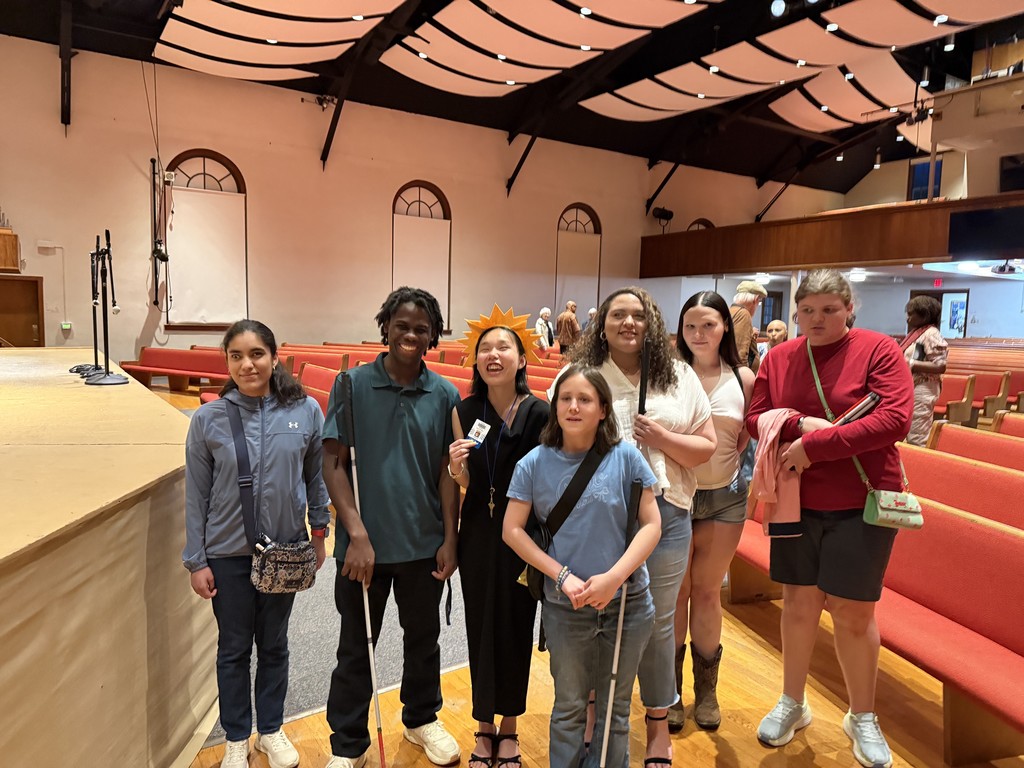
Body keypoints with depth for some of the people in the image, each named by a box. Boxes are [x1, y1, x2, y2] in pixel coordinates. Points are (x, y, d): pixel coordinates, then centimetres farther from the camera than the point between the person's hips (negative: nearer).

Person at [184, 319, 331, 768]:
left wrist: (319, 532, 8)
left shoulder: (306, 411, -9)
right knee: (233, 649, 16)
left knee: (273, 645, 18)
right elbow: (196, 495, -4)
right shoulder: (208, 419, -10)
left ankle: (271, 730, 39)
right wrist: (196, 561, -2)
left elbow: (316, 477, 3)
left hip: (286, 549, 1)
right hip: (228, 554, 0)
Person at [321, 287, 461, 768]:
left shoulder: (445, 395, -2)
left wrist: (449, 539, 0)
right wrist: (357, 533, -15)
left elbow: (447, 472, 2)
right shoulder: (353, 385, -8)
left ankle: (421, 719, 45)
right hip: (364, 544, -2)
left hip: (425, 545, 2)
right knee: (355, 648, 13)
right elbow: (332, 463, -9)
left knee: (423, 638, 21)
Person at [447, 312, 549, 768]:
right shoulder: (464, 412, -3)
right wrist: (456, 466, -20)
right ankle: (484, 726, 33)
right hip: (479, 532, 2)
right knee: (481, 626, 11)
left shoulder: (539, 412, -11)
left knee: (517, 626, 10)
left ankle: (509, 727, 33)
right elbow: (466, 484, 2)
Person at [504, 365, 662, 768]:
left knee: (615, 708, 19)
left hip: (627, 602, 0)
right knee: (569, 708, 18)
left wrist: (613, 577, -19)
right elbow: (513, 530, -6)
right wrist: (563, 577, -13)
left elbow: (651, 524, -8)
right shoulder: (535, 464, -8)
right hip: (565, 608, 0)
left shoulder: (626, 457, -10)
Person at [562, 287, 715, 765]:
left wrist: (663, 438, -11)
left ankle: (659, 720, 35)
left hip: (663, 513, 1)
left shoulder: (679, 378, 5)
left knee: (656, 621, 13)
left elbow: (707, 448, 5)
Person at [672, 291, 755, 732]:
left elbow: (746, 439, 7)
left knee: (707, 593, 13)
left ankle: (706, 689, 30)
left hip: (724, 498, 2)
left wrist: (727, 464, -9)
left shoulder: (743, 379, -1)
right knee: (674, 593, 8)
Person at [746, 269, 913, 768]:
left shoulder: (878, 350, -8)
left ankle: (862, 717, 30)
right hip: (796, 501, 3)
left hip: (862, 503, -3)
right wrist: (800, 423, -18)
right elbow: (755, 418, 2)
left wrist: (814, 445, -21)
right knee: (799, 601, 13)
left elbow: (895, 419, -19)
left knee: (852, 611, 7)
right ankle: (793, 703, 33)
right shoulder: (778, 358, 3)